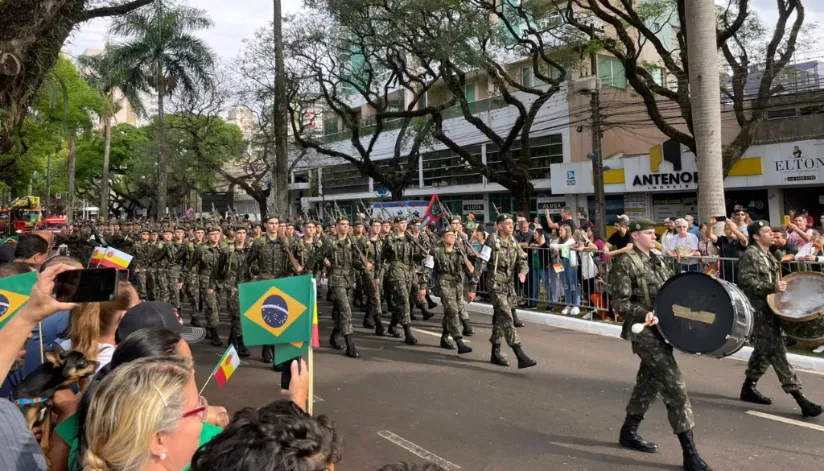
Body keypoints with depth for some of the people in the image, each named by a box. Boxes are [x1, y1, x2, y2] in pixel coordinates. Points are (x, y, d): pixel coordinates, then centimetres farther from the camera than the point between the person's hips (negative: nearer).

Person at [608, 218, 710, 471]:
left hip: (662, 328, 9)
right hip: (644, 331, -9)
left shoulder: (657, 260, 14)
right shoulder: (624, 264, -12)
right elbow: (620, 303, -15)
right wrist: (644, 313, -29)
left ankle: (628, 431, 32)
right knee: (675, 384, -11)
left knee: (649, 381, 17)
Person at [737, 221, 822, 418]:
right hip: (758, 310, -10)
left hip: (770, 309, 10)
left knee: (764, 351, 15)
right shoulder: (750, 254, -12)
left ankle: (748, 388, 27)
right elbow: (746, 281, -20)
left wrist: (781, 287, 9)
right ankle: (799, 398, -12)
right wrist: (772, 288, -24)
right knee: (776, 351, -11)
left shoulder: (769, 257, 16)